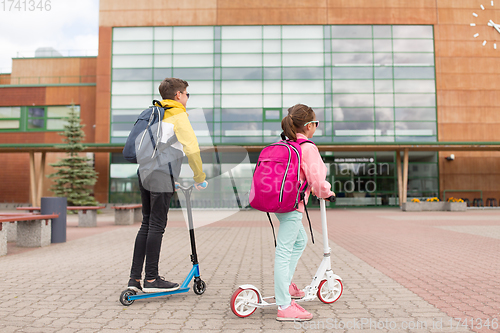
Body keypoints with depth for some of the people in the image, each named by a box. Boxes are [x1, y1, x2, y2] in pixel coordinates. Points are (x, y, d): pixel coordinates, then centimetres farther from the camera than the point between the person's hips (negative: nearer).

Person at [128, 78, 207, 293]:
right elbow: (192, 148, -10)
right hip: (161, 175, -8)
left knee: (147, 224, 11)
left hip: (144, 172, 8)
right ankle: (151, 279, 4)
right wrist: (200, 178, 1)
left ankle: (135, 278, 12)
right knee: (157, 226, -4)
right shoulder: (178, 115, -2)